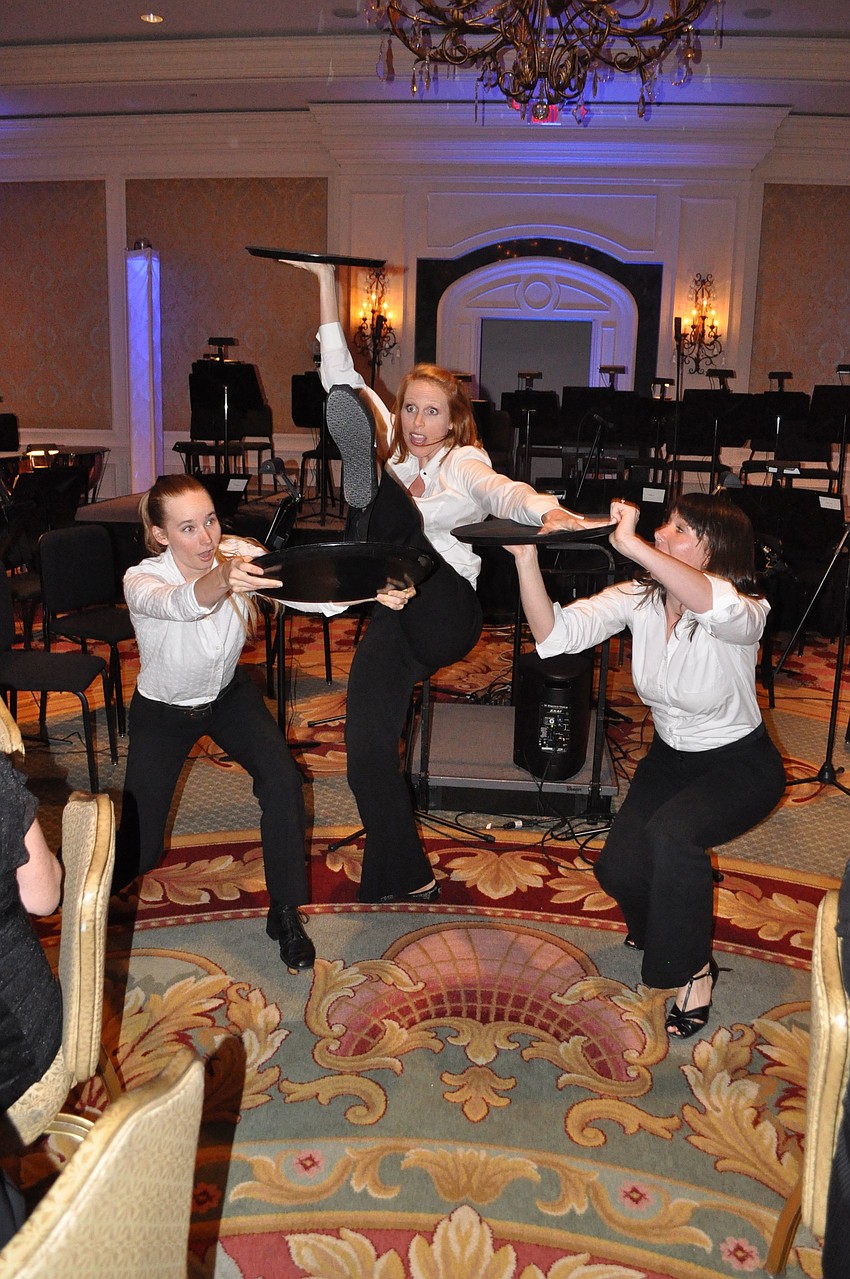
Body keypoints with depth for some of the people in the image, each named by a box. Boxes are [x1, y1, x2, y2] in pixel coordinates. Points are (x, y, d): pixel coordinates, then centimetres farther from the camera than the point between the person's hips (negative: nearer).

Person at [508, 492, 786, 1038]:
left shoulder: (746, 611, -27)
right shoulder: (638, 598, -12)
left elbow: (720, 606, -54)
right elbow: (556, 634, -24)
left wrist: (632, 545, -58)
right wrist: (527, 557, -37)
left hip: (740, 765, -5)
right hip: (670, 757, 5)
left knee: (671, 832, -33)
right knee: (619, 871, -10)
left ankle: (694, 967, -7)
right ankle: (665, 919, 28)